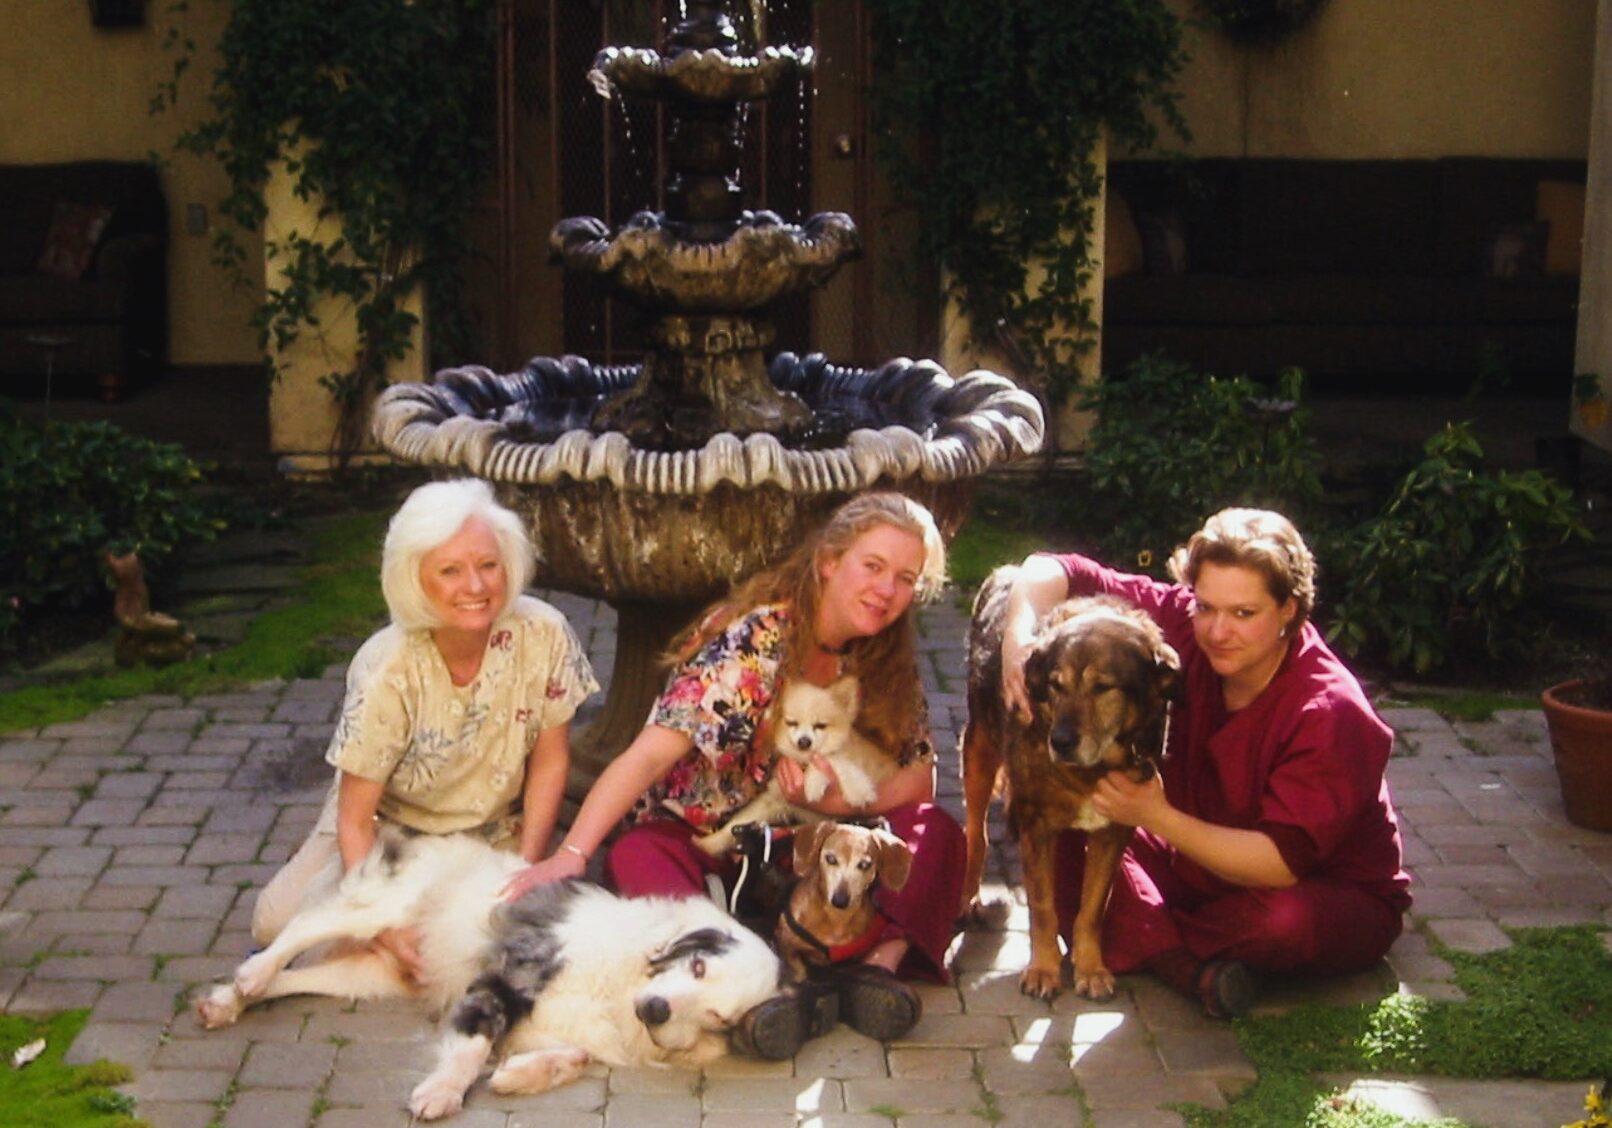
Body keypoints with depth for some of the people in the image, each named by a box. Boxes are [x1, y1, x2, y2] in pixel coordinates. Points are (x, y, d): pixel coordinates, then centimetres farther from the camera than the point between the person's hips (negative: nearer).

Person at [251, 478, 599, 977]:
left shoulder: (544, 636, -23)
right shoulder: (386, 673, -27)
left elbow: (549, 762, -9)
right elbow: (355, 820, -20)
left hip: (496, 833, 2)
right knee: (279, 923, -17)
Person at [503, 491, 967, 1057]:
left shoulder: (887, 662, -1)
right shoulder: (757, 640, -19)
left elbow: (919, 775, 2)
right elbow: (650, 755, -27)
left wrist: (844, 800, -19)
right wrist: (569, 856, -37)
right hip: (702, 838, -5)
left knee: (932, 830, -17)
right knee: (636, 856, -36)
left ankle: (881, 963, -37)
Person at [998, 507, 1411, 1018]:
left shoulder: (1330, 714, -27)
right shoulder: (1185, 628, -12)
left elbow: (1282, 863, -32)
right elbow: (1053, 572, -10)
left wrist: (1158, 816, -38)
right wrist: (1019, 632, -32)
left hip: (1337, 899, -5)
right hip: (1199, 867, 5)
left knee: (1287, 918, -41)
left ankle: (1147, 942, -13)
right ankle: (1191, 968, -28)